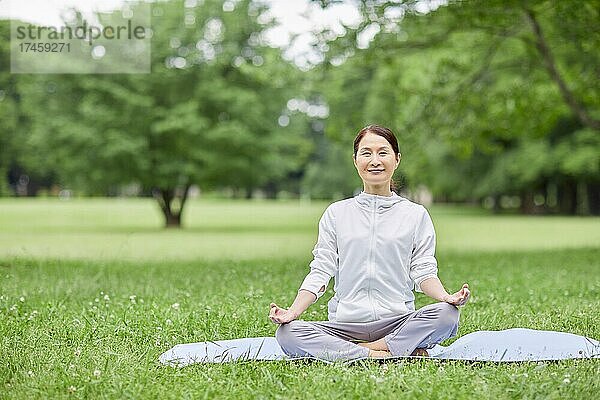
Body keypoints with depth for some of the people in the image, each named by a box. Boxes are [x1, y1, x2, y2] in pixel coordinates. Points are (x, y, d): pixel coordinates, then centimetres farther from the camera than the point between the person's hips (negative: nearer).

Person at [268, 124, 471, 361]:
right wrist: (293, 311, -11)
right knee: (287, 334, -27)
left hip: (398, 322, 0)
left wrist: (447, 297, -18)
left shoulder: (416, 215, 11)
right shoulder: (336, 213, 12)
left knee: (447, 314, -31)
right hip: (346, 325, 1)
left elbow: (423, 271, 4)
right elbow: (320, 271, 6)